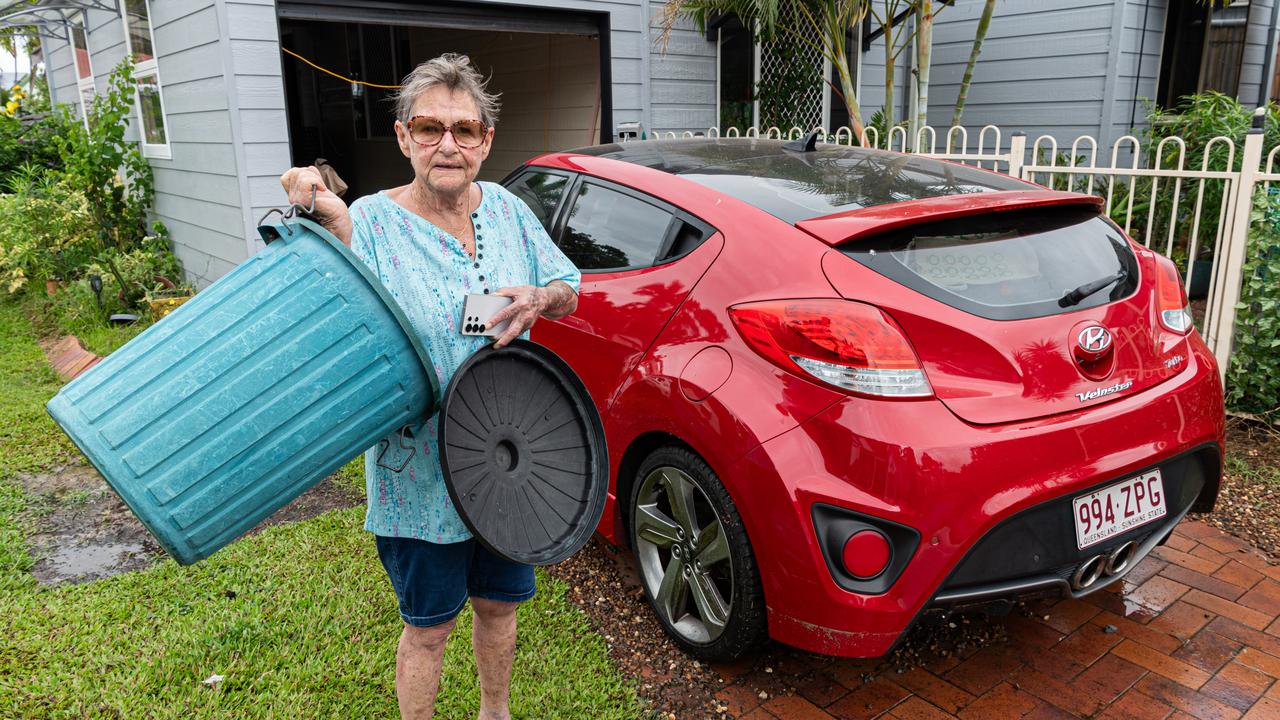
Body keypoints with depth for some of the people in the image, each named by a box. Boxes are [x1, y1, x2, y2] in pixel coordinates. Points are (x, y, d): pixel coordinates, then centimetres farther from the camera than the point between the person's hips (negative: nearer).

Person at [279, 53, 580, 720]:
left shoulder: (507, 209, 1)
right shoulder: (371, 220, -13)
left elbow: (570, 290, 11)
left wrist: (539, 299, -12)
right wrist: (332, 229, -32)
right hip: (422, 472, -4)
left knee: (499, 602, 23)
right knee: (429, 625, 12)